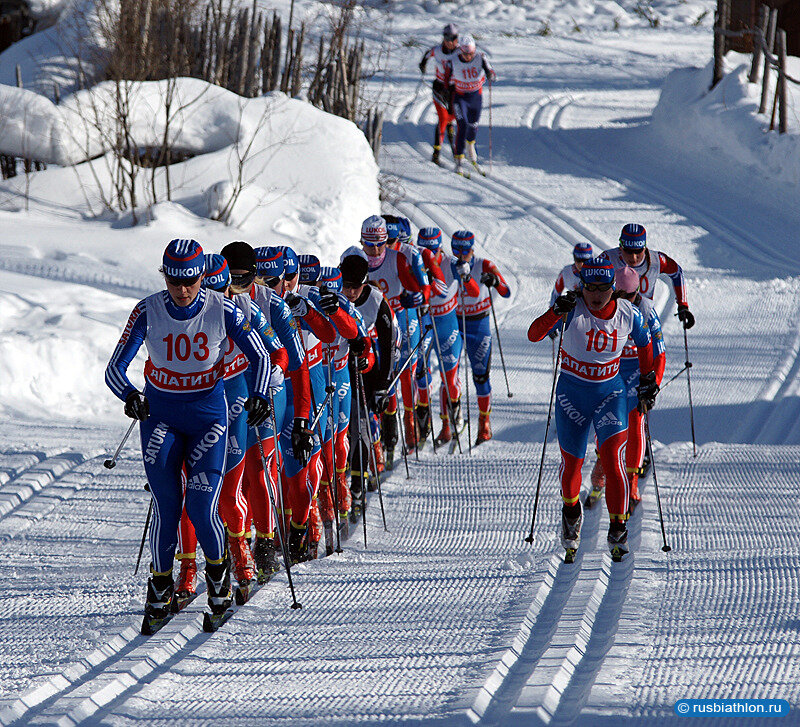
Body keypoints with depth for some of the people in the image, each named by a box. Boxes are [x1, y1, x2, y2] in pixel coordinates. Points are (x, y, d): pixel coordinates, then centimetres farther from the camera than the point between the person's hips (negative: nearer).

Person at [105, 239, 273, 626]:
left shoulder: (222, 310, -12)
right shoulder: (147, 312, -12)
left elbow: (260, 356, -2)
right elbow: (115, 370, -14)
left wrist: (259, 395, -21)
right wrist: (130, 395, -36)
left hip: (208, 416, -1)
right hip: (160, 416, 1)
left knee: (202, 510, -12)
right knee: (166, 508, -9)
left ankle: (218, 568, 19)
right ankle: (160, 585, 12)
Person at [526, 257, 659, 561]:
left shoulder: (628, 314, -8)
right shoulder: (572, 310, -16)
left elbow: (644, 344, 12)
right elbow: (534, 335, -25)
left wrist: (648, 382, 13)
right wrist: (557, 312, -41)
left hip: (610, 393, 0)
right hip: (571, 394, 0)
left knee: (613, 460, -17)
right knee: (571, 462, 7)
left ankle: (618, 529, -8)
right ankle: (571, 512, 38)